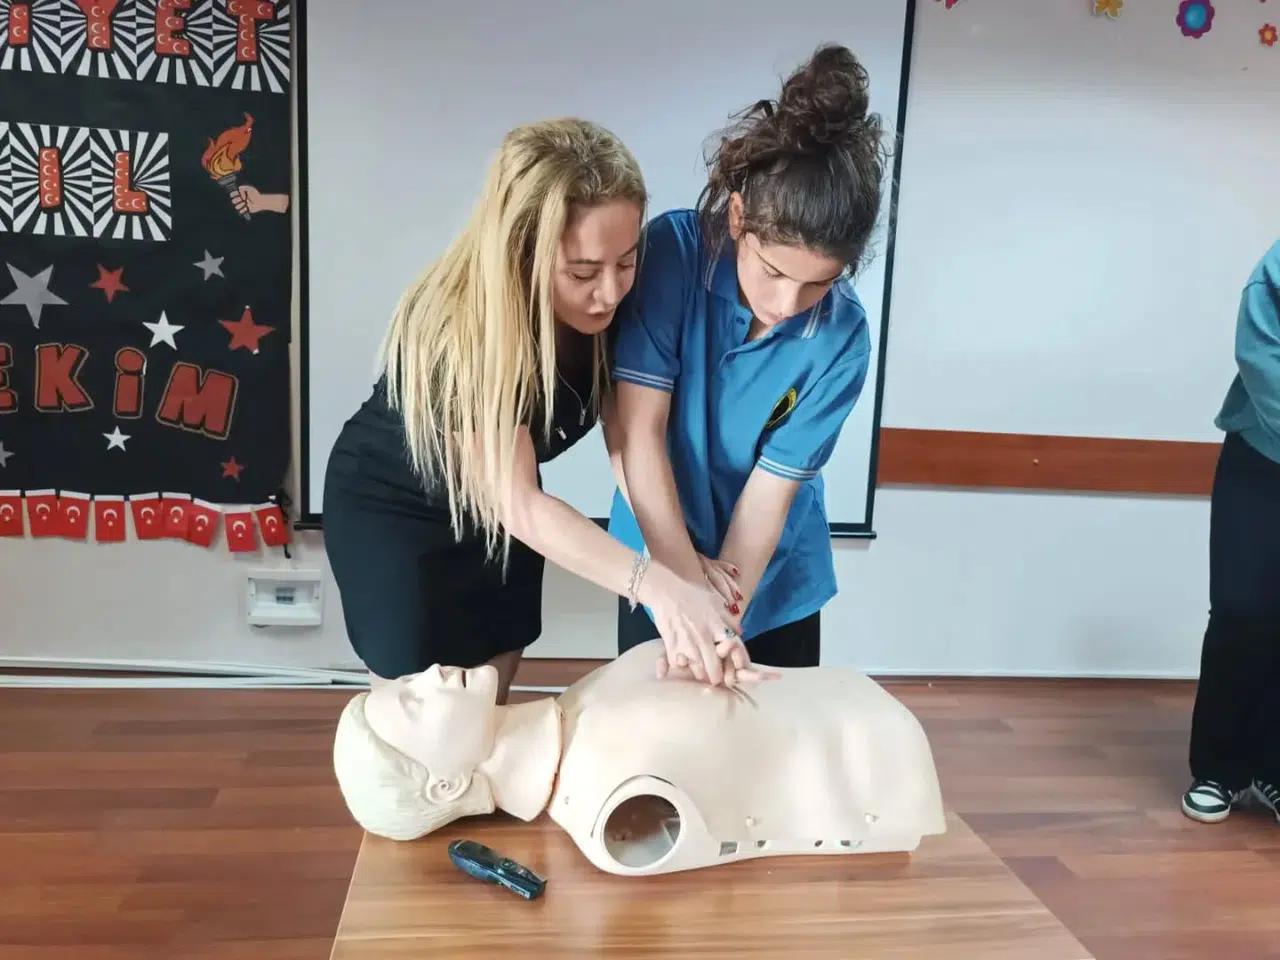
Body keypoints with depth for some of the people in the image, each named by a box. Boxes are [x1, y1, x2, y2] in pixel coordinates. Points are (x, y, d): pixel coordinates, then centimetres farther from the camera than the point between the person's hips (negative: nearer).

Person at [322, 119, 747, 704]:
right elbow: (519, 504, -37)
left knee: (490, 705, 16)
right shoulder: (462, 331, -36)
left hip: (496, 504, 5)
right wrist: (653, 584, -48)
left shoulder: (602, 306, -20)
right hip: (391, 512, -5)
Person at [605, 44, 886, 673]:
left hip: (775, 580, 0)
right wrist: (690, 581, -26)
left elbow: (770, 491, -19)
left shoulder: (841, 338, -21)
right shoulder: (674, 252, -23)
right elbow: (638, 432, -25)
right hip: (658, 557, 0)